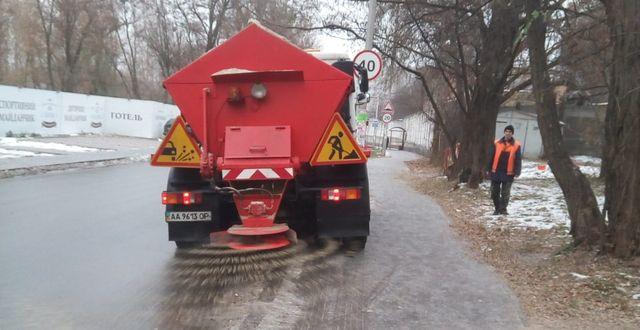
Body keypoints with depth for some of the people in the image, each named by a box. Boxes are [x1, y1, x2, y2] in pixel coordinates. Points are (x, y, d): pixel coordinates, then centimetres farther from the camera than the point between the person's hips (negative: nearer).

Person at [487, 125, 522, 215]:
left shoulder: (516, 145, 1)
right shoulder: (497, 143, 3)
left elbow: (518, 159, 1)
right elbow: (491, 157, 6)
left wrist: (517, 172, -7)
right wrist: (489, 170, 3)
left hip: (508, 173, -2)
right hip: (496, 172, 2)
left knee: (505, 193, 2)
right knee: (494, 192, 7)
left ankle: (503, 209, 15)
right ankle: (497, 208, 22)